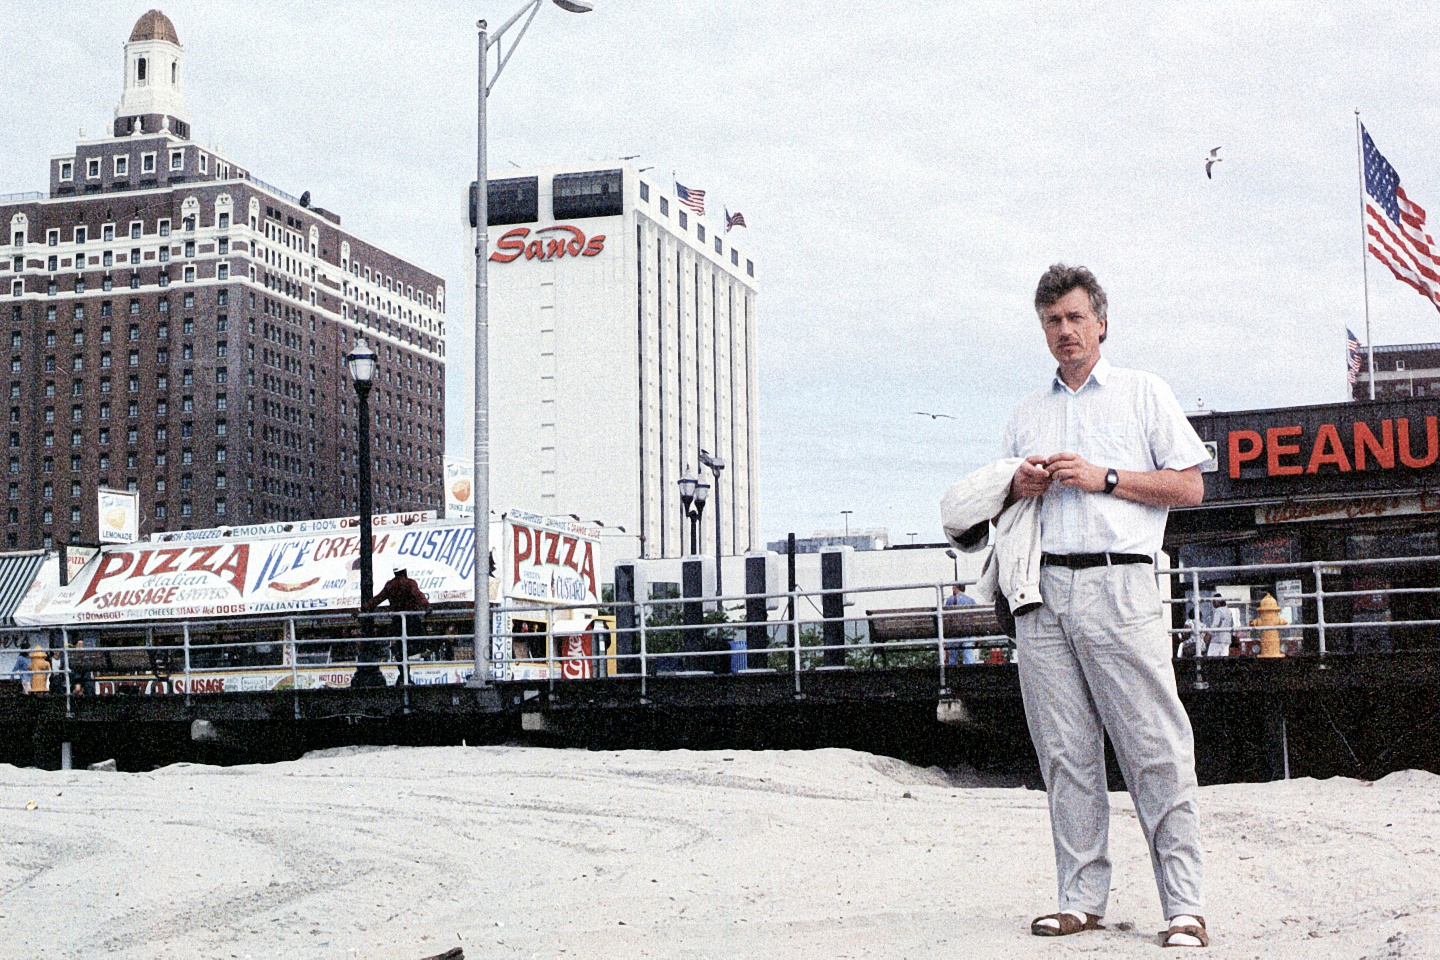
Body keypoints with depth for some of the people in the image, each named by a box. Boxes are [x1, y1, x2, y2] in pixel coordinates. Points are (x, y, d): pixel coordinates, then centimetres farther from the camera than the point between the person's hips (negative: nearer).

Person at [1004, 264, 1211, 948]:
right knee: (1065, 755, 2)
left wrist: (1104, 477, -6)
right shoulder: (1027, 414, 23)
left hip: (1119, 587, -4)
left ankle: (1185, 908, -7)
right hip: (1043, 590, 4)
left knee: (1155, 751, -9)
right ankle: (1081, 900, 7)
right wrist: (1019, 488, 4)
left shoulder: (1143, 393, 11)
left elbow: (1189, 487, 4)